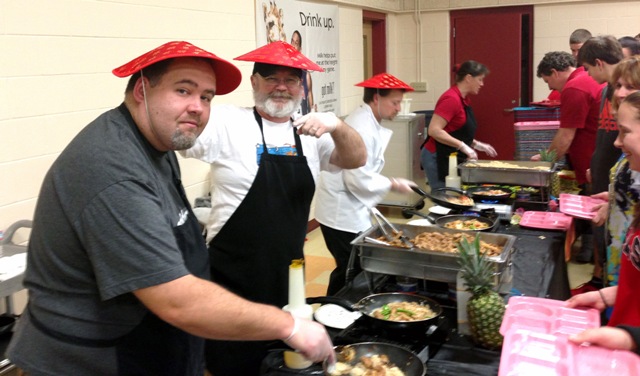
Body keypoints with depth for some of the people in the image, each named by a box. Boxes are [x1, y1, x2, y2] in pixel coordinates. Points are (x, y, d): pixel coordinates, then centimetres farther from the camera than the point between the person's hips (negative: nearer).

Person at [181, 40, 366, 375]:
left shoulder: (311, 133, 6)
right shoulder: (226, 122, -9)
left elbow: (356, 159, -4)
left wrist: (337, 127, -23)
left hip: (289, 276, 5)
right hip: (233, 280, -5)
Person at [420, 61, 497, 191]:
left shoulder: (464, 99, 13)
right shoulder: (451, 99, -17)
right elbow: (434, 130, -24)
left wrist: (477, 144, 14)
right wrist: (463, 146, -23)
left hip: (449, 158, 9)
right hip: (437, 158, -9)